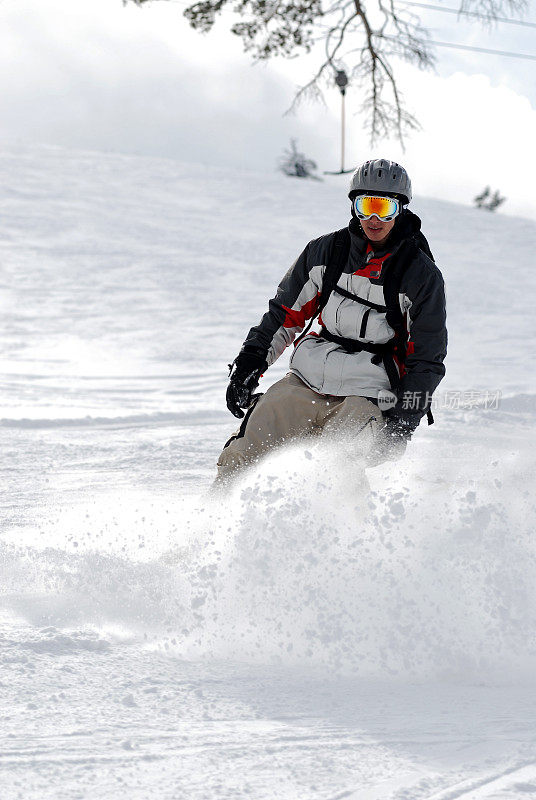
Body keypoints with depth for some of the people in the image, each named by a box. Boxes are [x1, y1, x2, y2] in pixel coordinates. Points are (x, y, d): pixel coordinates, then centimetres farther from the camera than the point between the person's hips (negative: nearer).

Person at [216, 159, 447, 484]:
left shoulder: (422, 276, -5)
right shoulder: (326, 251, 5)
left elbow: (427, 358, -3)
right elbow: (287, 312, 15)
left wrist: (402, 424, -10)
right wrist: (248, 365, 5)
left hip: (367, 397, -4)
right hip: (306, 383, 4)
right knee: (239, 463, -6)